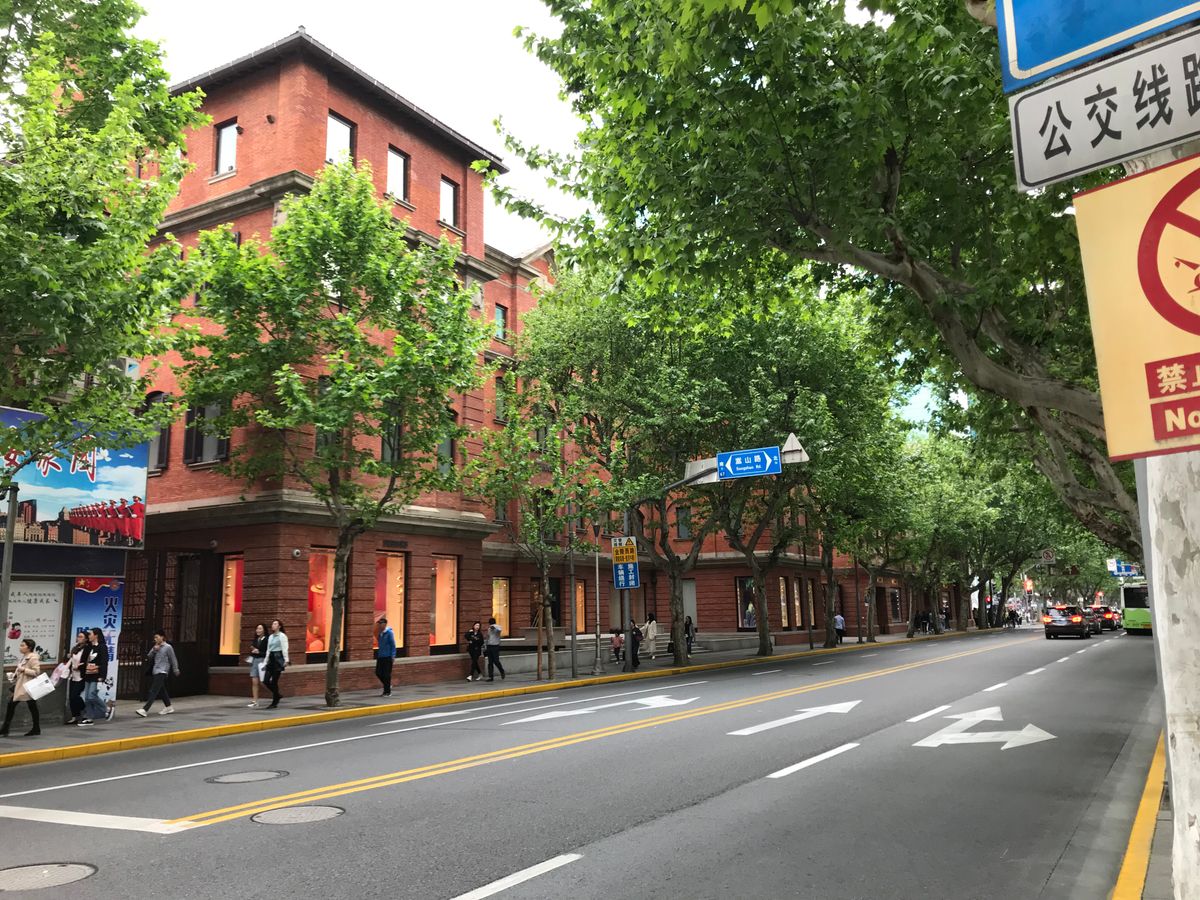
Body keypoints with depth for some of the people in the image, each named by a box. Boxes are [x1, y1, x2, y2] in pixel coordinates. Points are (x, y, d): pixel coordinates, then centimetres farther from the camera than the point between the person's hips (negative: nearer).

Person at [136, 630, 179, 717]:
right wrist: (154, 650, -7)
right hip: (155, 672, 8)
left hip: (162, 672, -8)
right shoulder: (156, 647, 14)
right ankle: (168, 707, 27)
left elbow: (173, 660, -1)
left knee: (153, 691, -14)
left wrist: (176, 671, 3)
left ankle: (145, 710, -22)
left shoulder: (168, 647, -6)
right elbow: (149, 657, 9)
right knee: (161, 690, 15)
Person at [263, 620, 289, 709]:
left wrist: (286, 660, -18)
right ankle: (277, 695, 21)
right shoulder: (270, 636, 16)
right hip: (271, 659, 7)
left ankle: (274, 703, 5)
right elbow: (268, 650, 19)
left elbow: (285, 649, -11)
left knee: (274, 681, -5)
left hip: (278, 659, -7)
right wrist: (266, 661, 15)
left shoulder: (282, 636, -5)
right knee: (266, 680, 0)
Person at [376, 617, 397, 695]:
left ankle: (387, 692, 7)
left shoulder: (389, 632, -9)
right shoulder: (380, 633, 12)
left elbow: (393, 645, -11)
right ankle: (388, 685, 25)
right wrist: (377, 655, 20)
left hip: (387, 657, -7)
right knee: (378, 673, 5)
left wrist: (393, 657, -15)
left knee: (386, 674, -3)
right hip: (380, 657, 7)